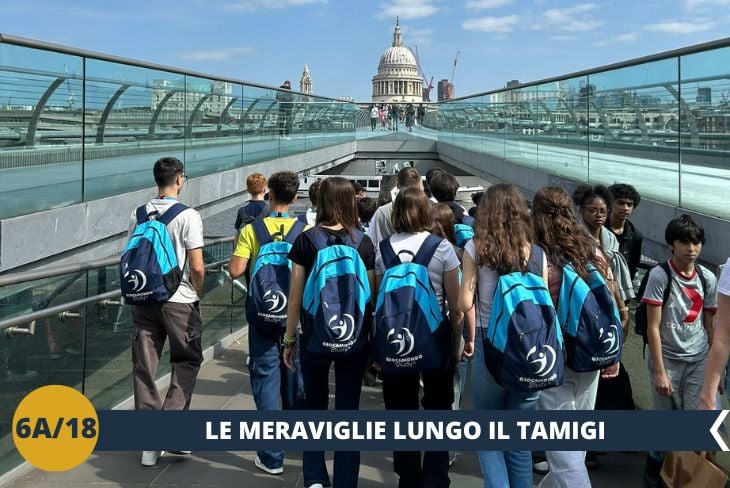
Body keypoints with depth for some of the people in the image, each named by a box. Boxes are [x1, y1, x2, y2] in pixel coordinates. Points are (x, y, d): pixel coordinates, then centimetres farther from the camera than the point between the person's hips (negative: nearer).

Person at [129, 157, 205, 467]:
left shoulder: (139, 215, 4)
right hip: (178, 301, -4)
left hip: (144, 299, 4)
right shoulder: (188, 216, -11)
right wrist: (198, 292, 5)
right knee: (187, 361, 12)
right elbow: (197, 267, -13)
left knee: (144, 367, 7)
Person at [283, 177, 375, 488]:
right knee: (348, 409, 9)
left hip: (315, 334, 0)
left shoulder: (306, 240, -6)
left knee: (315, 405, 17)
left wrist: (289, 339, 6)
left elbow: (295, 296, -3)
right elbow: (371, 294, 0)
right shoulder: (363, 242, -3)